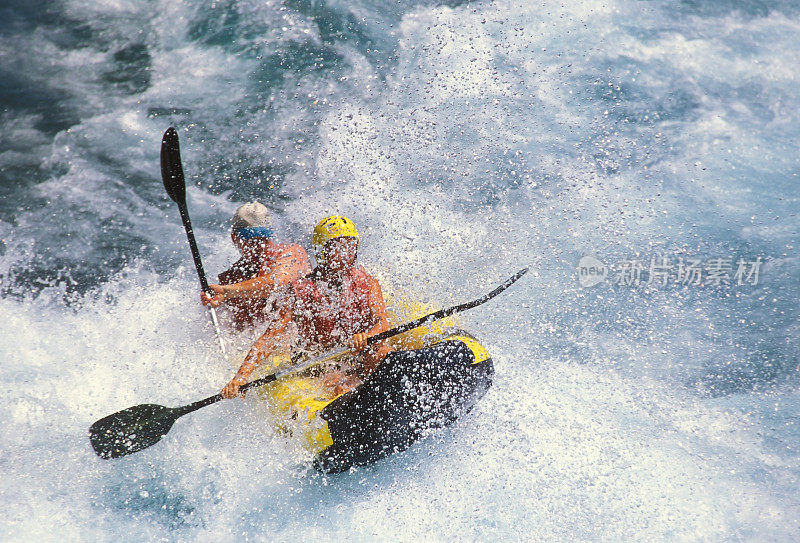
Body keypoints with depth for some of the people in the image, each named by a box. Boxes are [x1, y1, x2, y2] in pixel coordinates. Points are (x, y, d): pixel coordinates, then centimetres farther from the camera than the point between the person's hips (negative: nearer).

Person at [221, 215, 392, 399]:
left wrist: (366, 337, -35)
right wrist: (241, 376, -22)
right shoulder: (299, 290, -2)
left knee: (382, 349, -30)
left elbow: (383, 323, -9)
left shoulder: (366, 283, 4)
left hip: (357, 360, 0)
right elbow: (270, 338, -8)